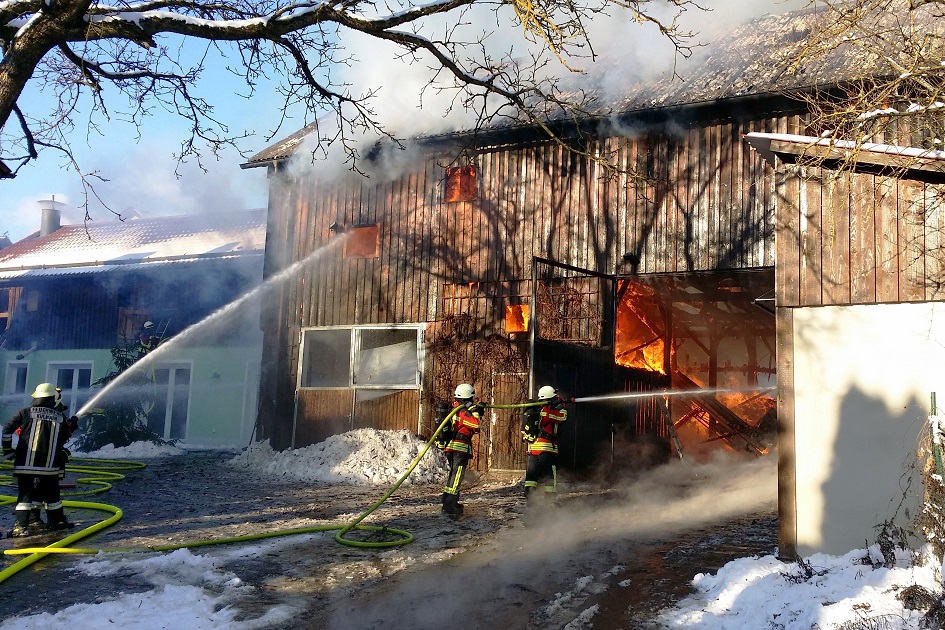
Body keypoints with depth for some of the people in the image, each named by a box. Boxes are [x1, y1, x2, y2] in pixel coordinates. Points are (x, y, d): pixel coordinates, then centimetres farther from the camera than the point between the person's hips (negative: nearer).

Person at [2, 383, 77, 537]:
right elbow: (63, 439, 11)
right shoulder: (61, 417, 4)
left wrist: (7, 447, 6)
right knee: (52, 494, 15)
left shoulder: (26, 412, 0)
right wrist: (71, 425, 29)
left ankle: (20, 526, -6)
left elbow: (8, 428, -5)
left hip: (25, 464, -1)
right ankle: (57, 521, 27)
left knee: (25, 494, 3)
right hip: (50, 466, 1)